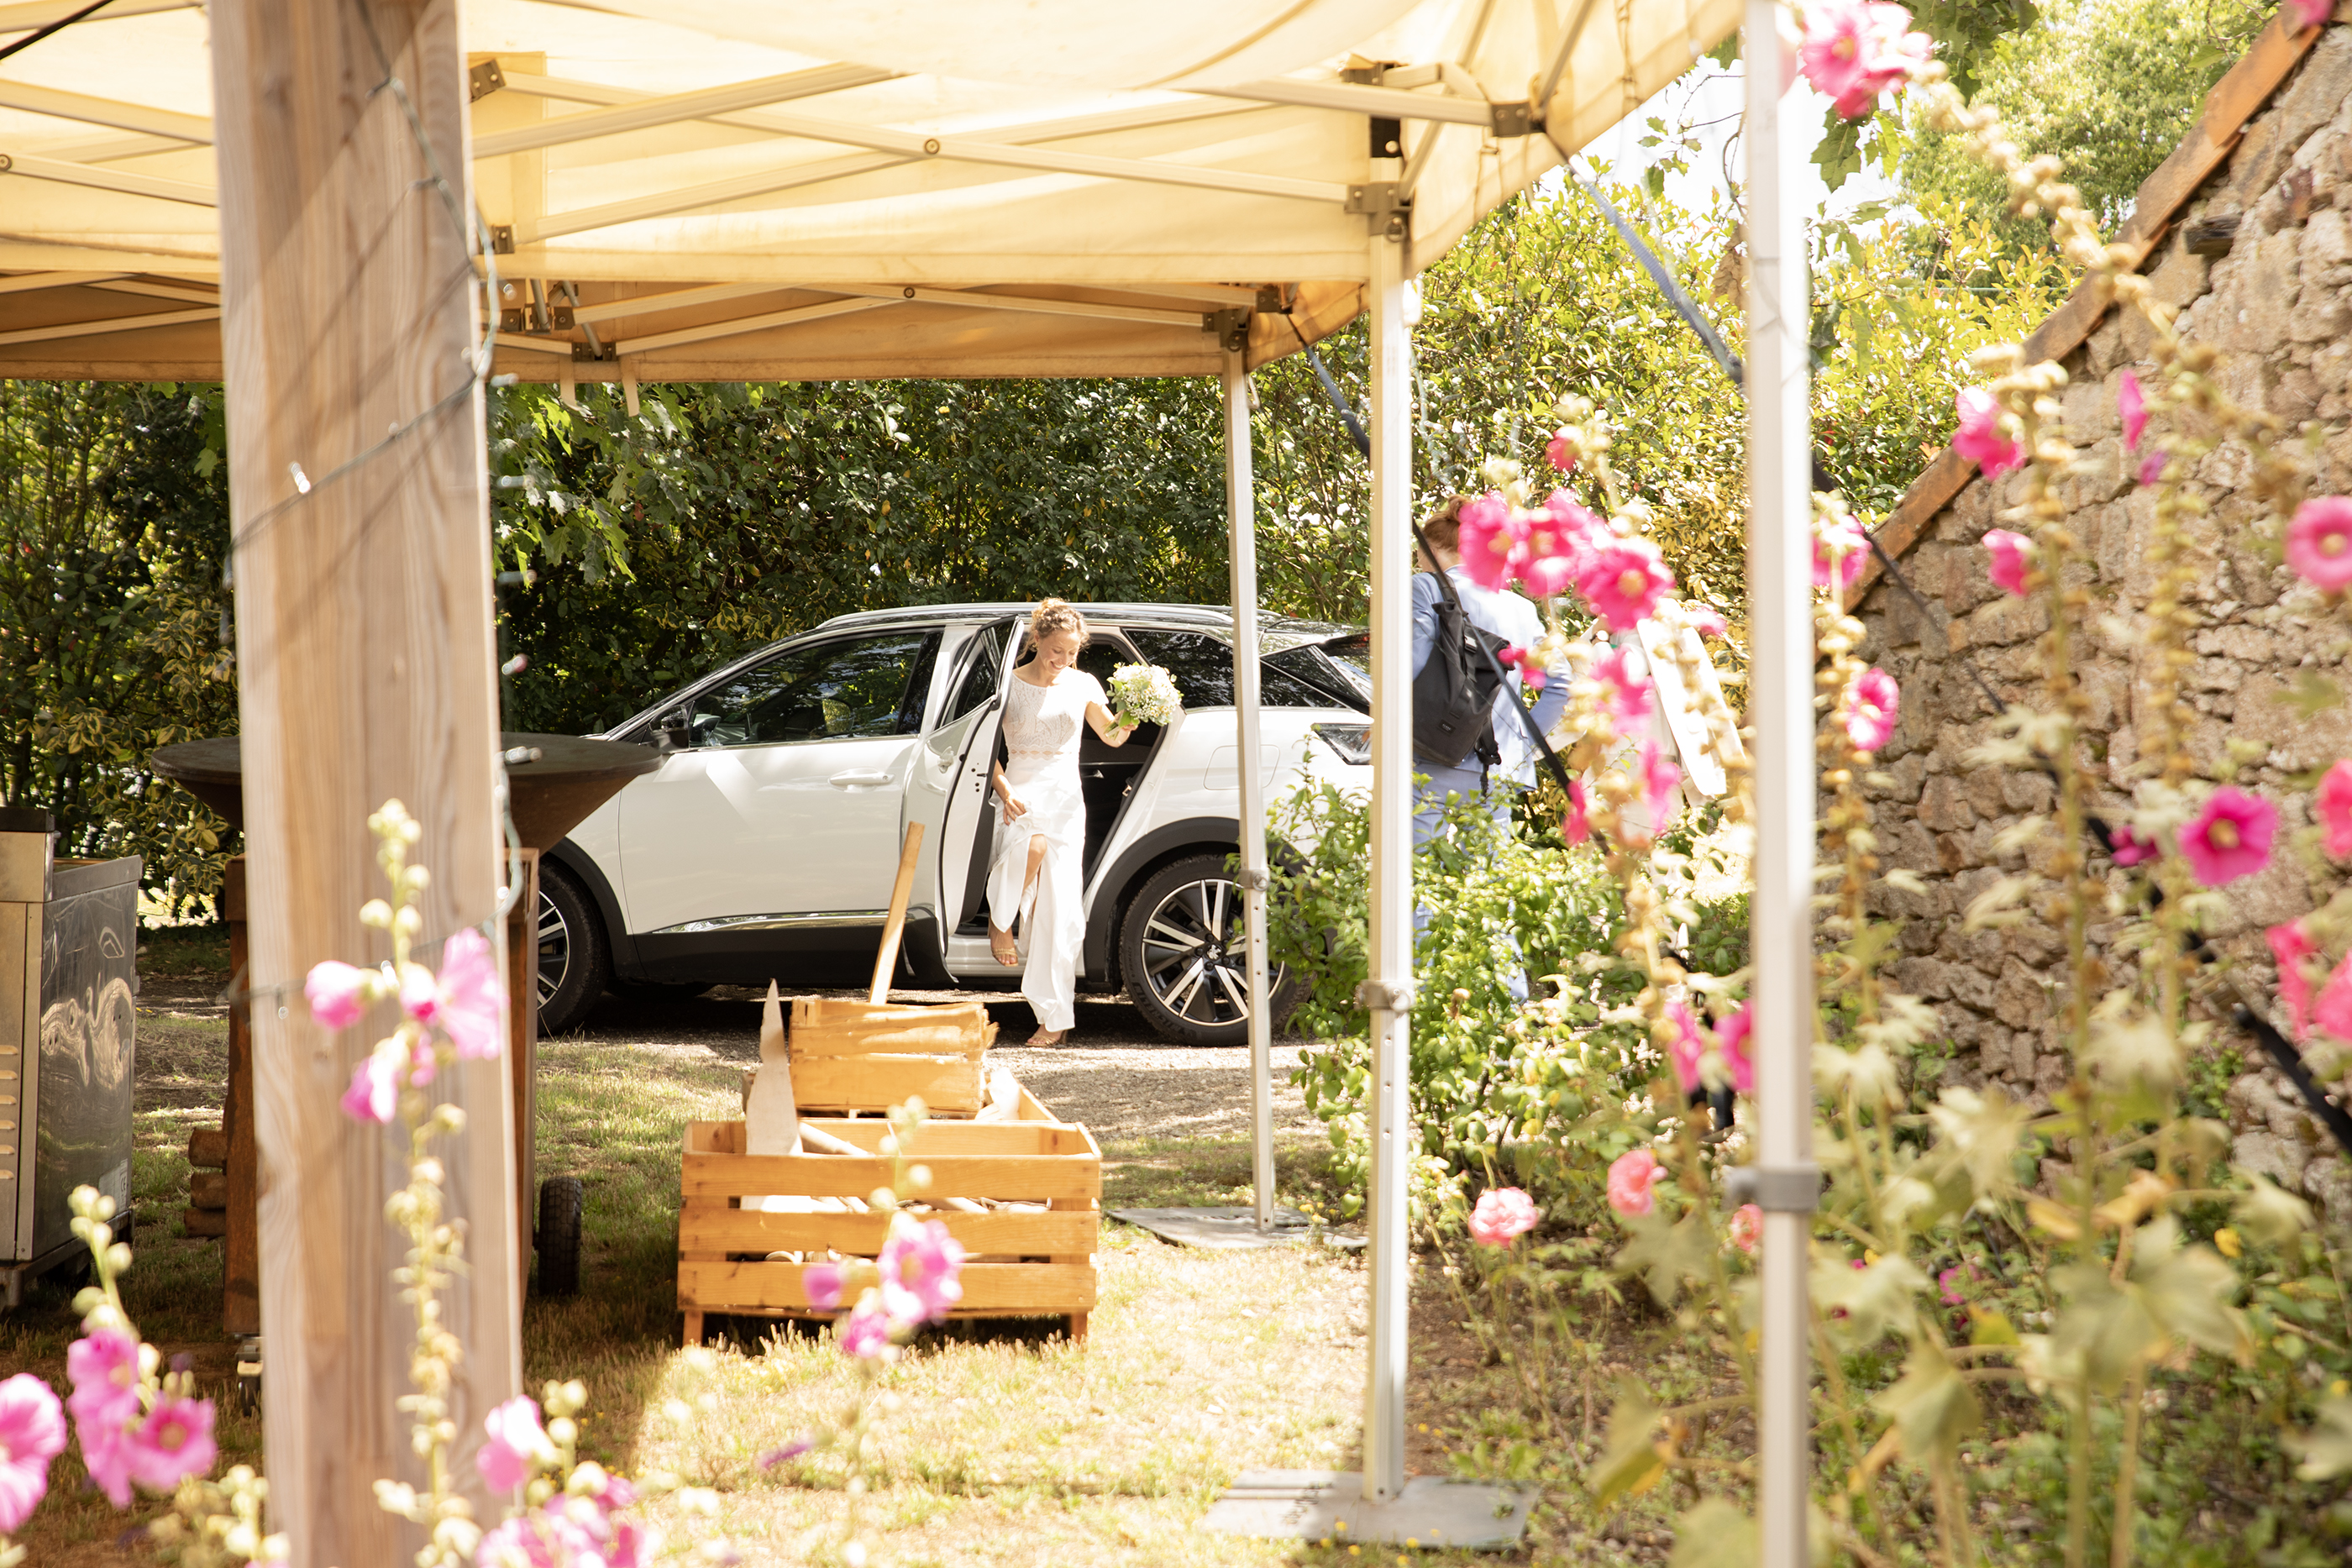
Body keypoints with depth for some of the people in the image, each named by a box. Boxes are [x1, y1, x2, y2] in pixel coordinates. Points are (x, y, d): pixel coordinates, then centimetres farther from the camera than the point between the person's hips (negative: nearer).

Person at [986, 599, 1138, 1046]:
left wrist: (1126, 721, -17)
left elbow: (1111, 736, 7)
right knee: (1033, 842, -39)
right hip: (1021, 793, -3)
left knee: (1061, 912, -3)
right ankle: (1000, 921, -11)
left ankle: (1054, 1019, 1)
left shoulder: (1082, 685, 9)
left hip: (1066, 798, 3)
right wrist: (1004, 790, -17)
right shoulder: (1009, 684, 1)